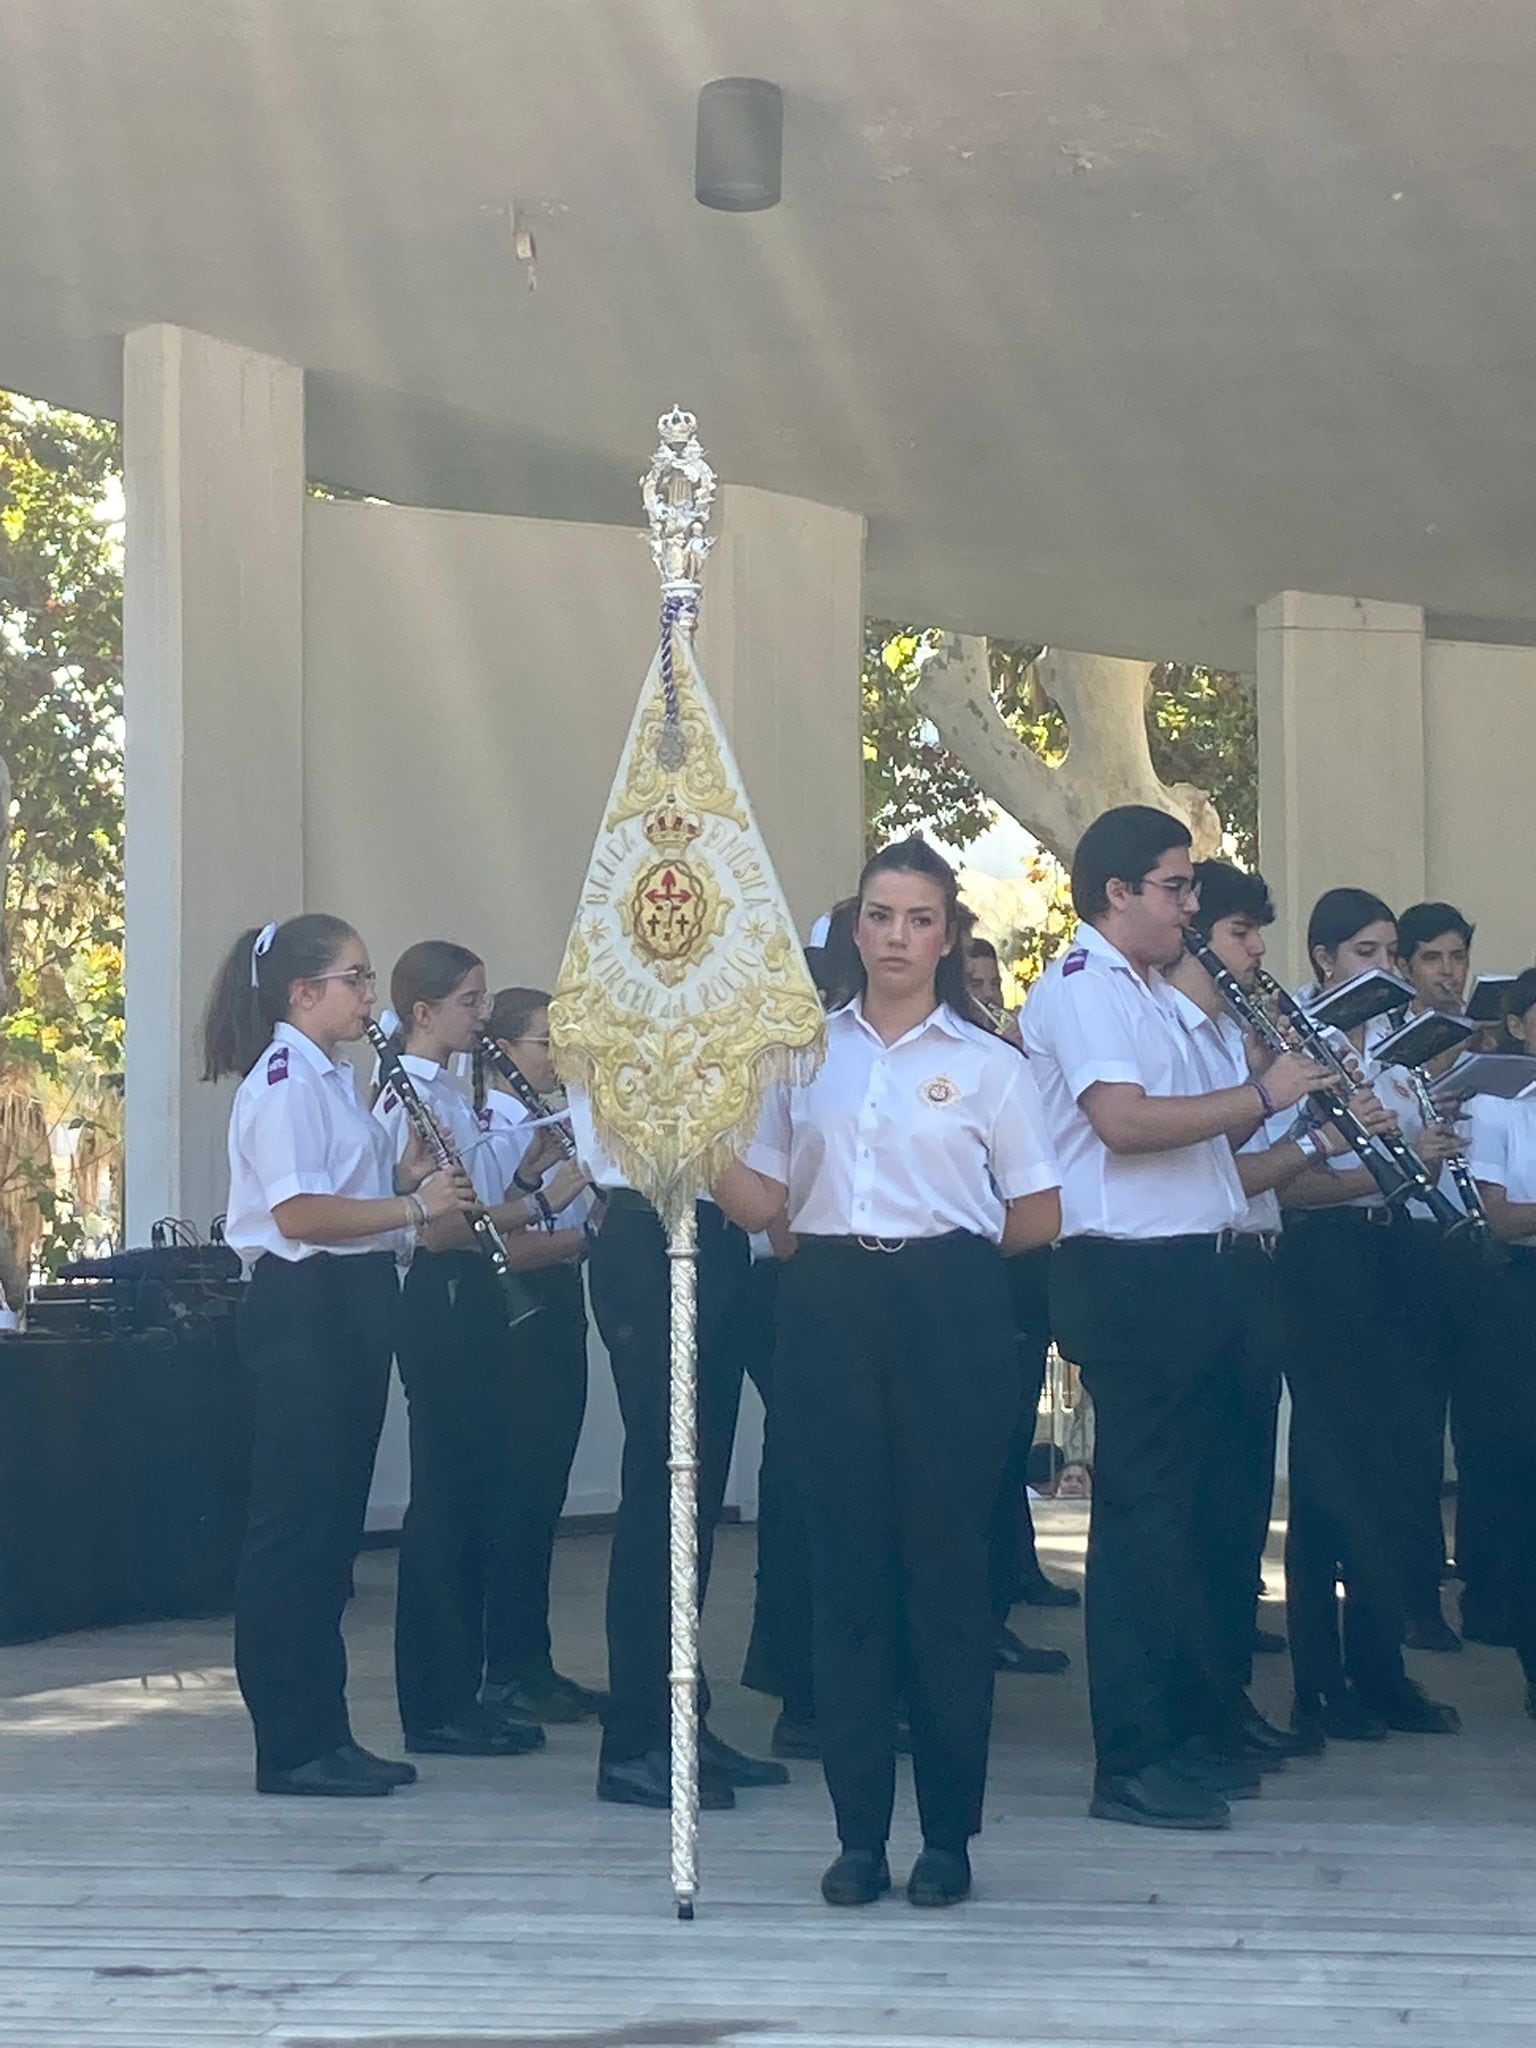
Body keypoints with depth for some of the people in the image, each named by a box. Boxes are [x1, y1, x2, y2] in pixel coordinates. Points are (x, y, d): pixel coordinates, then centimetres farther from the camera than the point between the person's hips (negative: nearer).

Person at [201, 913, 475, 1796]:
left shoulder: (333, 1078, 17)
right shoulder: (284, 1079, -13)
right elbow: (298, 1213, -23)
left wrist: (407, 1175, 5)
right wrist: (414, 1204, -21)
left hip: (351, 1308, 10)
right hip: (302, 1310, -10)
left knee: (334, 1524, 12)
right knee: (297, 1527, -6)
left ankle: (325, 1732, 18)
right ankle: (291, 1746, -1)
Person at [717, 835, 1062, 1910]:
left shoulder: (987, 1063, 6)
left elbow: (1040, 1218, 5)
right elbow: (763, 1202, 7)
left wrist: (948, 1236, -1)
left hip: (949, 1309, -2)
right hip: (830, 1309, 2)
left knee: (946, 1558, 0)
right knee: (848, 1560, 1)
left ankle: (948, 1831, 8)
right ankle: (860, 1829, 8)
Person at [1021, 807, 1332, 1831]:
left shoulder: (1153, 996, 21)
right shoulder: (1079, 987, -10)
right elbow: (1123, 1120, -24)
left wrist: (1264, 1110, 4)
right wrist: (1261, 1095, -17)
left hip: (1192, 1275, 10)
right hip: (1131, 1277, -10)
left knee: (1181, 1505, 14)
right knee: (1144, 1510, -7)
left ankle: (1186, 1731, 22)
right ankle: (1133, 1761, -3)